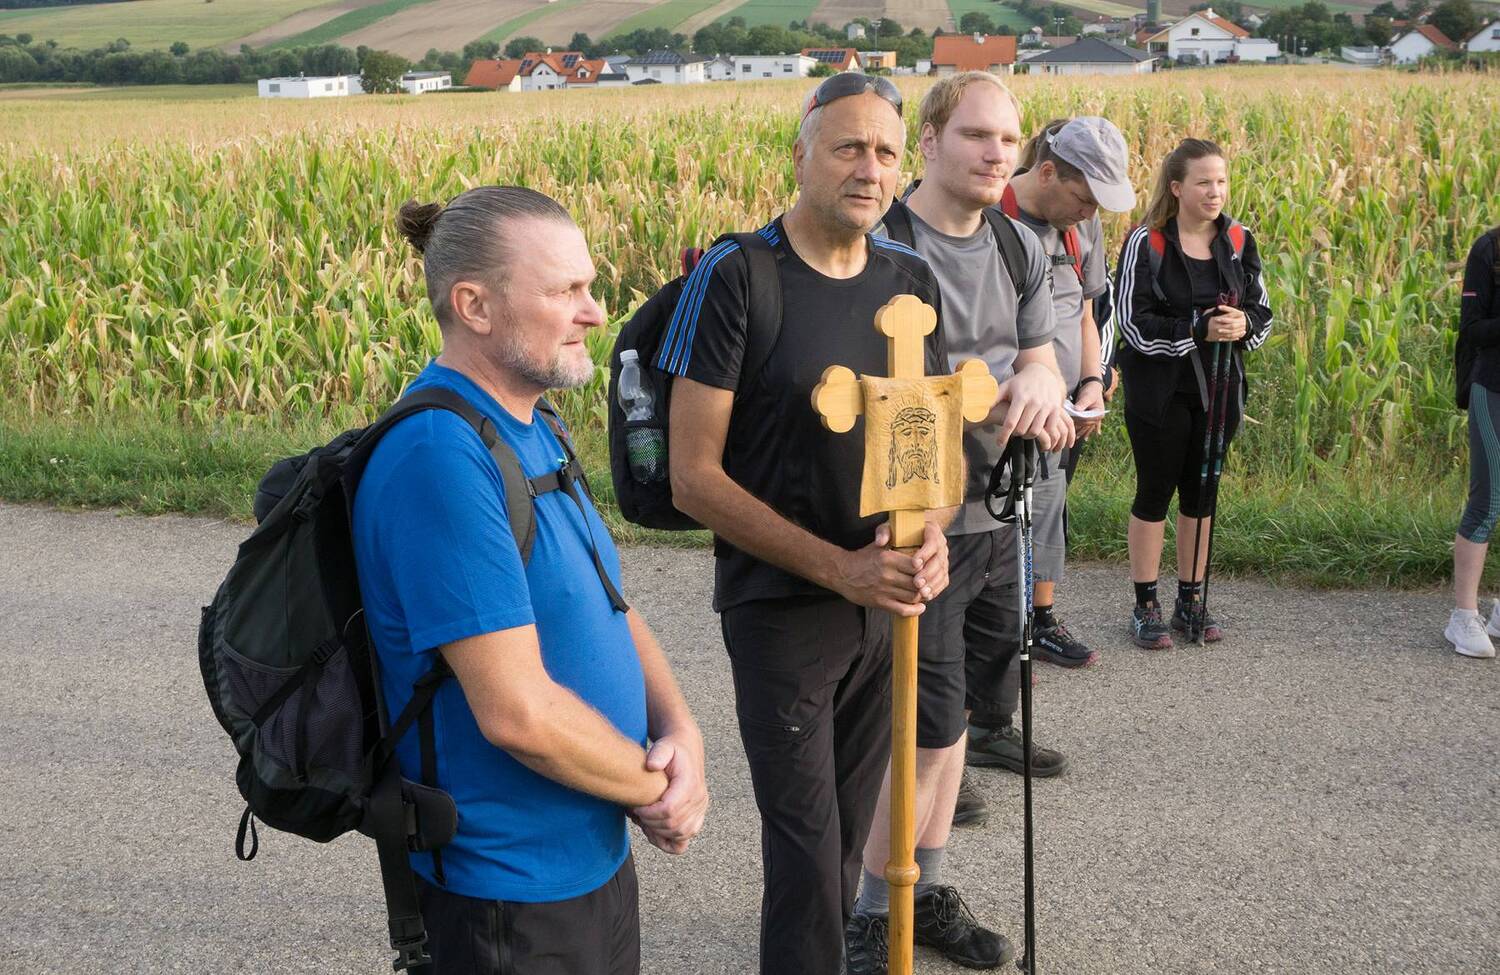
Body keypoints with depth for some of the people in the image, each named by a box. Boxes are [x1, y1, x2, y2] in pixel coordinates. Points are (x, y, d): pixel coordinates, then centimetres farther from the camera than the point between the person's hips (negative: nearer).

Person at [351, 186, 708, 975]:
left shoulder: (531, 431, 5)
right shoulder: (442, 458, -25)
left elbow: (609, 607, 10)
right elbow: (519, 712, -27)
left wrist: (679, 733, -7)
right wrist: (654, 786, -12)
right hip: (509, 898, -9)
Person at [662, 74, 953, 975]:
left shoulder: (912, 280, 3)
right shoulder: (735, 278, -14)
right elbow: (693, 477, -15)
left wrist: (934, 531, -8)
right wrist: (837, 567, -20)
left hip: (889, 600, 5)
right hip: (781, 606, -5)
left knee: (850, 833, 17)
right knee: (806, 851, 0)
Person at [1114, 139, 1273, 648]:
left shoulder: (1239, 240, 3)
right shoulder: (1145, 243, -11)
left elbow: (1263, 311, 9)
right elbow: (1133, 323, -14)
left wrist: (1244, 325, -16)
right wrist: (1198, 329, -25)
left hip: (1219, 390, 5)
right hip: (1160, 390, -4)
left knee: (1200, 492, 13)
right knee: (1154, 491, 4)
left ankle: (1191, 600, 25)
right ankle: (1145, 606, 15)